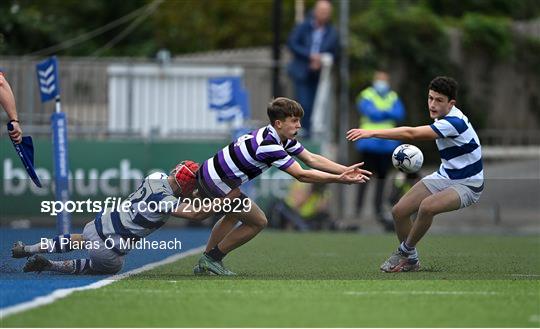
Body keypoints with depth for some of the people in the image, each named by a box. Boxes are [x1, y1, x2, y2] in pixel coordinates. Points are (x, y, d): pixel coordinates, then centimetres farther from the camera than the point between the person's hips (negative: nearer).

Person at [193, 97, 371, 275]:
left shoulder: (282, 137, 3)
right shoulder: (268, 145, -27)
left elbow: (311, 159, 2)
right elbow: (301, 175, -27)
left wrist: (346, 170, -6)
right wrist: (339, 179, -27)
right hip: (216, 183, -10)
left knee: (233, 217, 33)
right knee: (258, 221, 0)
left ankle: (205, 263, 37)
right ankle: (212, 260, 7)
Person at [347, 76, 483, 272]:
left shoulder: (454, 123, -28)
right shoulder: (443, 118, 1)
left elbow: (411, 134, -36)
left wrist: (371, 133, -37)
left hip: (467, 185, -9)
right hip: (444, 176, 9)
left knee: (427, 206, -36)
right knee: (399, 211, -2)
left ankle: (405, 251, -11)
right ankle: (410, 261, 18)